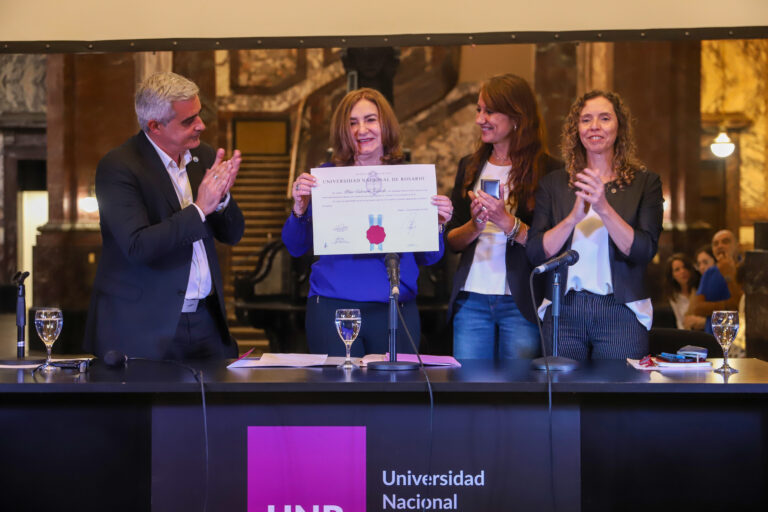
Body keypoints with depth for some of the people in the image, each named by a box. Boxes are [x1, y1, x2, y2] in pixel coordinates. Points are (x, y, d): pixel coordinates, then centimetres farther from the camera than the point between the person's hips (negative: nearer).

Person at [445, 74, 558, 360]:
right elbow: (451, 242, 9)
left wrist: (508, 223, -20)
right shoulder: (469, 167, 11)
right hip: (471, 300, 4)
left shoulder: (546, 170, -4)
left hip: (521, 304, -4)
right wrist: (475, 225, -10)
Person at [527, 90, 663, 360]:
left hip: (621, 314, -1)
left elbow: (645, 251, -6)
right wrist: (574, 216, -15)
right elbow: (536, 253, 0)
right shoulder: (553, 184, 10)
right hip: (563, 312, 1)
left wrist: (605, 209, -19)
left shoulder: (645, 183, 6)